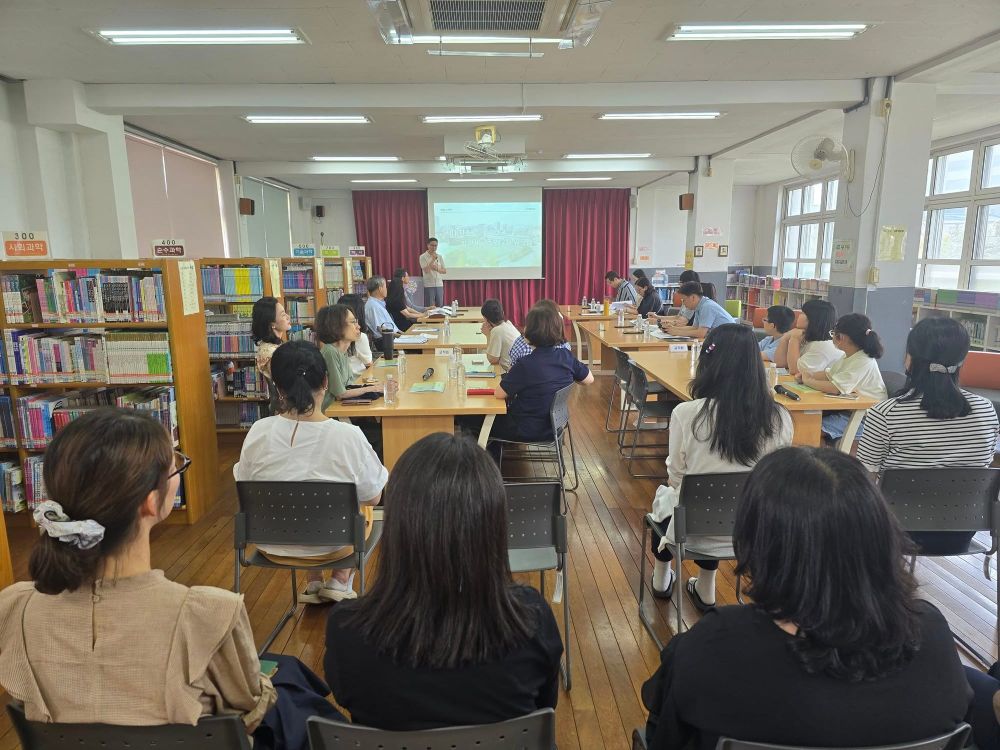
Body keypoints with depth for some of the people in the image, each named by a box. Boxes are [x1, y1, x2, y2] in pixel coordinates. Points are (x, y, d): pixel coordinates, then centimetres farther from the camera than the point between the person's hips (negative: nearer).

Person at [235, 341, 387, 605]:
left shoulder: (258, 433, -18)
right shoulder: (348, 436, -26)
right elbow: (373, 497, -12)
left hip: (271, 546, 3)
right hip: (331, 546, -2)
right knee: (364, 508, 29)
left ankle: (313, 584, 35)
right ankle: (341, 582, 28)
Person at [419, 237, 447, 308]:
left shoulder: (439, 257, 9)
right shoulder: (423, 257, -3)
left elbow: (444, 271, 6)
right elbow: (426, 270, -14)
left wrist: (437, 269, -13)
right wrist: (433, 259, -17)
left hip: (439, 285, 4)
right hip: (428, 286, -4)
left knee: (439, 306, 5)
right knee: (429, 307, -4)